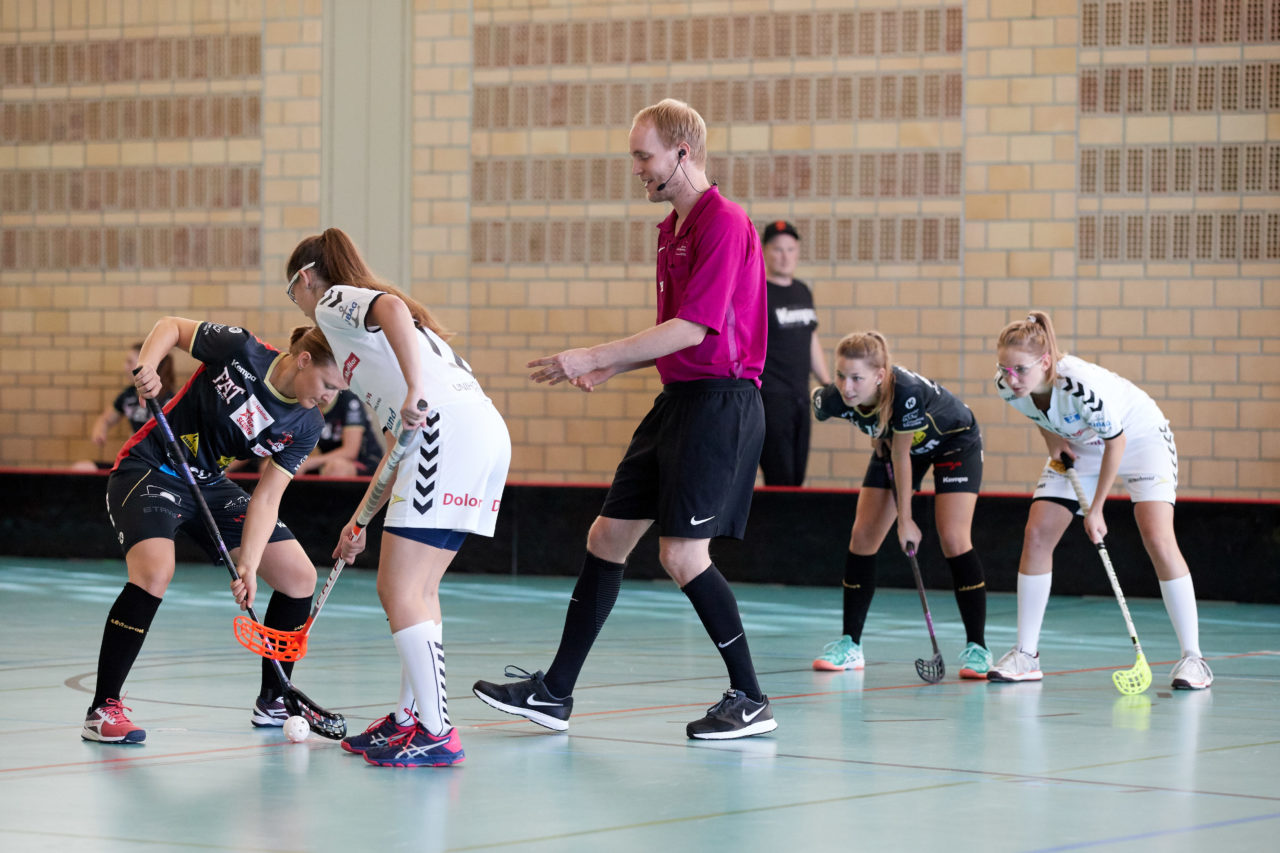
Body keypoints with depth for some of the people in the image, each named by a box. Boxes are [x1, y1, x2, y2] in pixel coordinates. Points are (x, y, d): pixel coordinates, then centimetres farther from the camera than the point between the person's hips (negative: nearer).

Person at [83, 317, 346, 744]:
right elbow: (172, 326, -8)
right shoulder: (243, 352, -21)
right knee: (154, 572, -32)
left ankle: (272, 701, 19)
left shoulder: (305, 426, -7)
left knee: (300, 578, 1)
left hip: (211, 485, 7)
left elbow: (266, 498, -9)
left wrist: (248, 565, -23)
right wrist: (147, 365, -28)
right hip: (149, 471, -7)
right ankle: (103, 710, -22)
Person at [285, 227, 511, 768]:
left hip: (448, 431, -9)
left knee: (399, 590, -9)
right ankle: (411, 718, 22)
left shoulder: (335, 299, 9)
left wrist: (416, 390, -28)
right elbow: (399, 440, 33)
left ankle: (438, 735, -12)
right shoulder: (368, 310, 35)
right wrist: (362, 518, 34)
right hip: (488, 434, 9)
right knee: (419, 589, 17)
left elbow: (392, 307, -17)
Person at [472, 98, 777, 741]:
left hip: (719, 403, -10)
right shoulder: (672, 229, 17)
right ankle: (554, 693, 12)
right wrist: (614, 367, 12)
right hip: (677, 400, 10)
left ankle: (749, 700, 0)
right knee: (608, 536, 8)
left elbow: (694, 328, -21)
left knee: (682, 554, -12)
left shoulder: (724, 224, -14)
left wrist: (592, 357, -20)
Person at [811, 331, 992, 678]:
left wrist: (905, 519, -20)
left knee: (953, 539, -17)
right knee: (862, 536, -2)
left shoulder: (907, 393, -43)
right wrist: (876, 434, 4)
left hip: (954, 441, -5)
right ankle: (850, 645, 8)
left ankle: (977, 648, -9)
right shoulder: (833, 400, -30)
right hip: (894, 441, 5)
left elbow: (901, 456, -29)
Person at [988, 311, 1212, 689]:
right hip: (1079, 444, 6)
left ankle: (1192, 658, -14)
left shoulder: (1082, 385, -40)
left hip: (1138, 436, -6)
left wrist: (1096, 510, -19)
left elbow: (1116, 441, -25)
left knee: (1158, 540, -21)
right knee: (1036, 534, -5)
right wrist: (1053, 439, -11)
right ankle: (1025, 655, 5)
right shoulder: (1008, 387, -22)